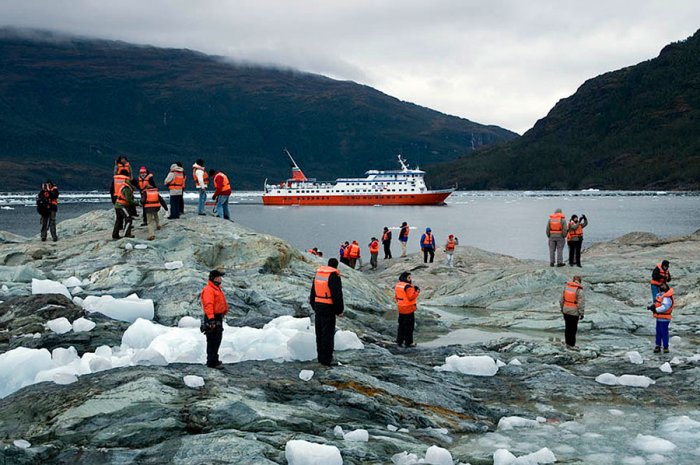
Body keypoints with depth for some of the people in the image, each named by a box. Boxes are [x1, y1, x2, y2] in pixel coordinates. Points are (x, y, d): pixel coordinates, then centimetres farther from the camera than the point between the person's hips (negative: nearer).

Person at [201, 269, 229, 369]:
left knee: (217, 341, 17)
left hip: (218, 318, 10)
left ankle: (214, 360, 28)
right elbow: (208, 305, -25)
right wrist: (211, 319, -32)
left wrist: (222, 314, 27)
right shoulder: (208, 290, -16)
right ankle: (212, 362, -5)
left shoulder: (217, 289, 17)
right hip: (212, 319, -10)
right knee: (212, 341, -8)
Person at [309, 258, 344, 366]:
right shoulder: (334, 276, -14)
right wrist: (340, 310, -7)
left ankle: (320, 356, 21)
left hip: (318, 306, 7)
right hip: (328, 308, -7)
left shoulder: (318, 273, 10)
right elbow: (337, 295, -16)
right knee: (328, 333, -2)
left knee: (319, 332, 14)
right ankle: (326, 359, 0)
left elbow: (313, 292, 17)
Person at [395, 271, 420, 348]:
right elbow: (411, 297, -23)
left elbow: (396, 296, 13)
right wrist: (417, 292, -10)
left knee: (401, 325, 17)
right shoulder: (408, 287, -20)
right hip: (408, 309, -8)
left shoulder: (398, 285, 6)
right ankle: (408, 342, 5)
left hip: (401, 309, 8)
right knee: (409, 326, 1)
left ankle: (399, 341, 21)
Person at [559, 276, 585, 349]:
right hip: (574, 312, -5)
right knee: (573, 328, 3)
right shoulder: (579, 290, -16)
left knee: (567, 327, 15)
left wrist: (561, 308, 20)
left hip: (566, 311, 5)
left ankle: (568, 343, 22)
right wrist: (581, 313, -7)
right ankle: (571, 345, 8)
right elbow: (581, 303, -16)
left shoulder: (566, 287, 0)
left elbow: (561, 299, 7)